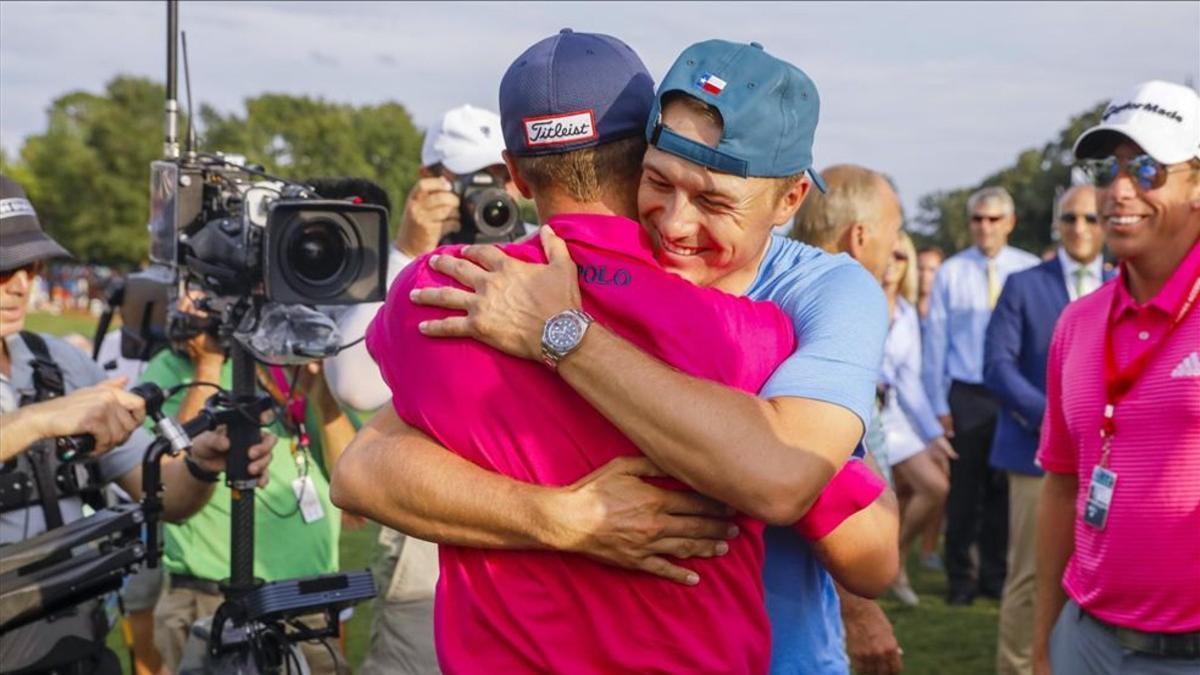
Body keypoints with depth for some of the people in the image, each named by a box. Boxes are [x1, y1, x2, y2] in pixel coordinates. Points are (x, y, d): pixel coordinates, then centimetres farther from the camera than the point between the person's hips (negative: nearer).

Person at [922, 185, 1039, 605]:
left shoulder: (1030, 271, 1)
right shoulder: (951, 274, -1)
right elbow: (935, 341, 1)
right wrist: (939, 405, -1)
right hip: (966, 395, -1)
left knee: (1002, 490, 10)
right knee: (963, 490, 2)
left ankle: (994, 574, 24)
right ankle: (960, 578, 16)